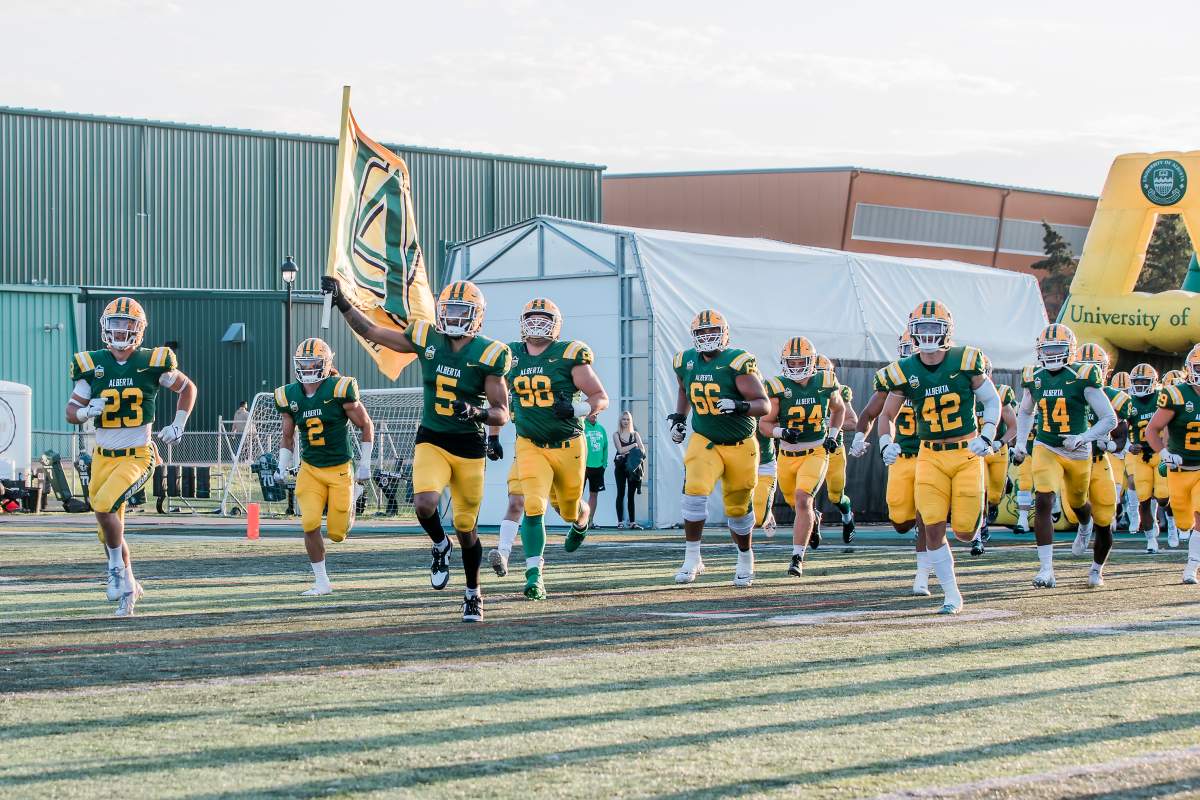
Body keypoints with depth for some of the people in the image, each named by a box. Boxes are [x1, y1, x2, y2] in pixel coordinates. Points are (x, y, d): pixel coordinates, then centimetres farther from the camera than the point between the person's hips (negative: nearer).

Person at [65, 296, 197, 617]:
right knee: (110, 529, 9)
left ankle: (117, 567, -4)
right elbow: (71, 412, 5)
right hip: (103, 457, 4)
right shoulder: (92, 365, -1)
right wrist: (88, 411, -17)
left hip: (137, 457, -4)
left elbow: (187, 388, 11)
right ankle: (128, 586, 29)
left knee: (104, 505, -26)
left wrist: (178, 424, 0)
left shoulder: (152, 363, -6)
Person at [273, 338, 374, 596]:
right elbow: (287, 436, 14)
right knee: (310, 524, -14)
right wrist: (283, 467, 2)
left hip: (340, 468, -3)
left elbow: (366, 425, -2)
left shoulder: (340, 390, -13)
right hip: (310, 469, 3)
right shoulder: (289, 396, -1)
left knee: (337, 532, -2)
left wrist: (364, 464, -3)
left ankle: (352, 499, 33)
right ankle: (322, 582, 0)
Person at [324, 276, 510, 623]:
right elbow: (370, 331, 8)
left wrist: (478, 413, -27)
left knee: (466, 530, 7)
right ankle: (440, 546, 9)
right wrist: (341, 302, 2)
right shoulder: (426, 338, -1)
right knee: (425, 504, -26)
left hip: (469, 447, -1)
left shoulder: (488, 354, -9)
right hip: (431, 441, 2)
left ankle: (473, 594, 30)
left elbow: (502, 413, -7)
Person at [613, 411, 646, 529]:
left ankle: (632, 522, 3)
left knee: (631, 495, 3)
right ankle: (620, 522, 0)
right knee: (621, 494, -1)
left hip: (633, 466, 2)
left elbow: (642, 449, 0)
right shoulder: (616, 434, 4)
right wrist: (633, 445, -5)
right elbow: (620, 449, -8)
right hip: (621, 466, -2)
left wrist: (641, 456, -20)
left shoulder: (635, 434, 11)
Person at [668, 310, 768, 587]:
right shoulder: (686, 362, 0)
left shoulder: (737, 363, -17)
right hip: (704, 442, 3)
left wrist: (738, 406, -37)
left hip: (740, 446, -2)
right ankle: (692, 559, -11)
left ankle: (745, 557, 33)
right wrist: (679, 419, 11)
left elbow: (764, 405, -19)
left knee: (737, 509, 7)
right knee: (695, 492, -21)